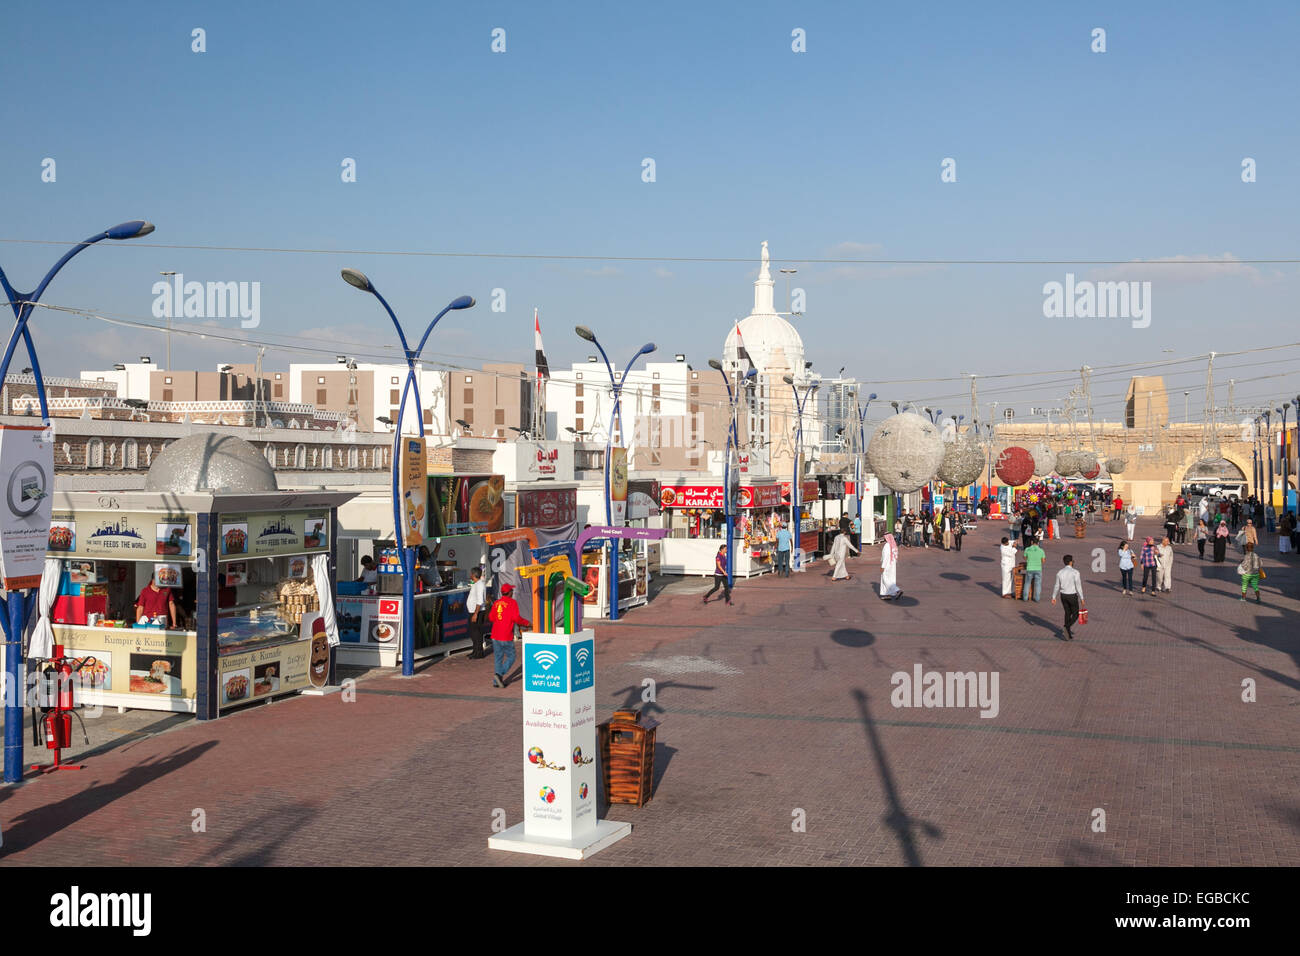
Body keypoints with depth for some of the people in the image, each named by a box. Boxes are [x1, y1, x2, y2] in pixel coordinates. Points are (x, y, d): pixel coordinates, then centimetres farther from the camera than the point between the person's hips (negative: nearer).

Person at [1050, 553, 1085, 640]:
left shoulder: (1060, 573, -4)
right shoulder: (1075, 573, -18)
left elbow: (1057, 586, 2)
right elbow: (1078, 586, -17)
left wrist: (1053, 597, 10)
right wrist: (1082, 598, -9)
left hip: (1063, 595, 5)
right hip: (1072, 596, -5)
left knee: (1068, 613, 19)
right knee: (1075, 614, 10)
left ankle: (1069, 634, 19)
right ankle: (1067, 627, -16)